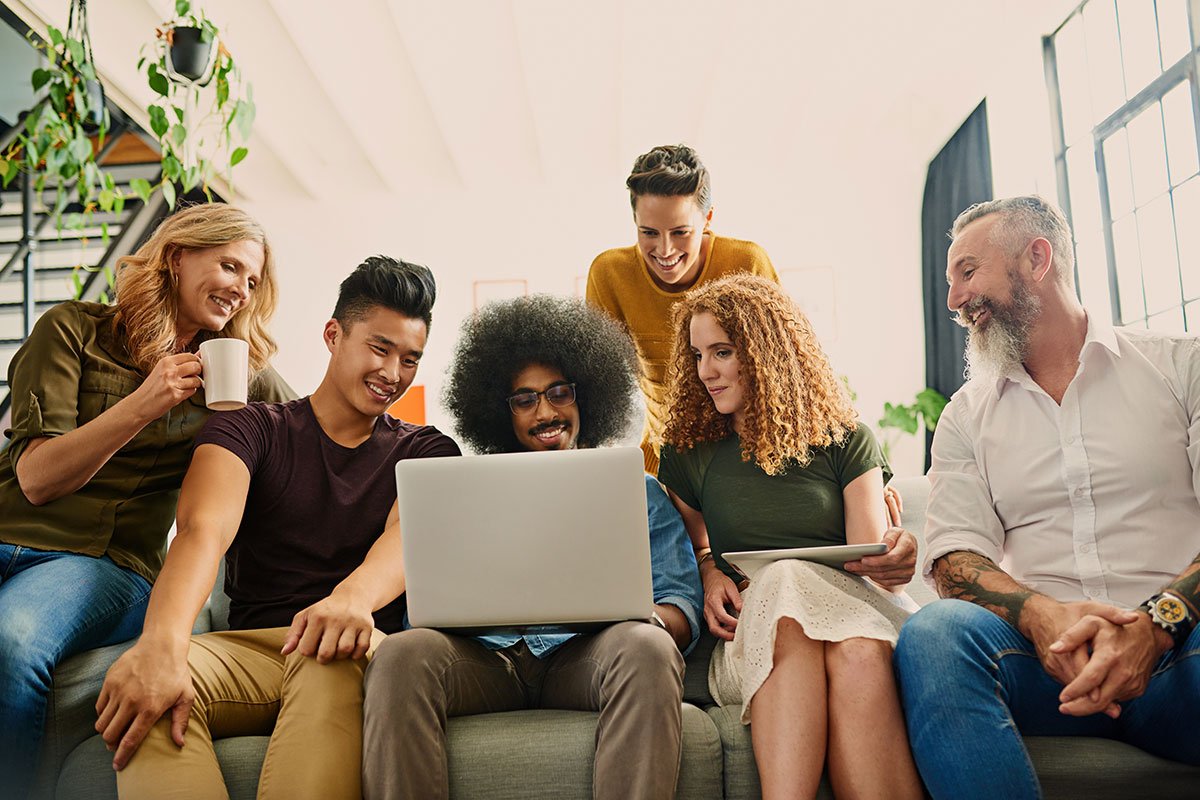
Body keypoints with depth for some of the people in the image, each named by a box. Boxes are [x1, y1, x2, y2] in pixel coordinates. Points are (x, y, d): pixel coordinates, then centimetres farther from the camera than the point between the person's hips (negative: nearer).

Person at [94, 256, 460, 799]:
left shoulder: (428, 452, 14)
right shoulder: (252, 429, 12)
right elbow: (204, 529, -10)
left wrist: (354, 595, -36)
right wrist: (163, 641, -32)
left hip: (362, 656, -1)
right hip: (250, 649, 1)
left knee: (329, 658, -37)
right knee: (139, 687, -31)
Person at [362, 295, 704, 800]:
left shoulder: (637, 491, 22)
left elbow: (682, 608, 11)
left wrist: (640, 615, -14)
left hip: (582, 656, 0)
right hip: (485, 657, 1)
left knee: (646, 646, -34)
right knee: (401, 654, -31)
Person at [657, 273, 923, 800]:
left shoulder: (846, 439, 11)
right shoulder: (688, 453, 14)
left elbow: (869, 556, 3)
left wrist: (894, 558, -22)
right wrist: (709, 571, -1)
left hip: (852, 612, 0)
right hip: (750, 635, 0)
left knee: (861, 656, -39)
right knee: (785, 580, -37)